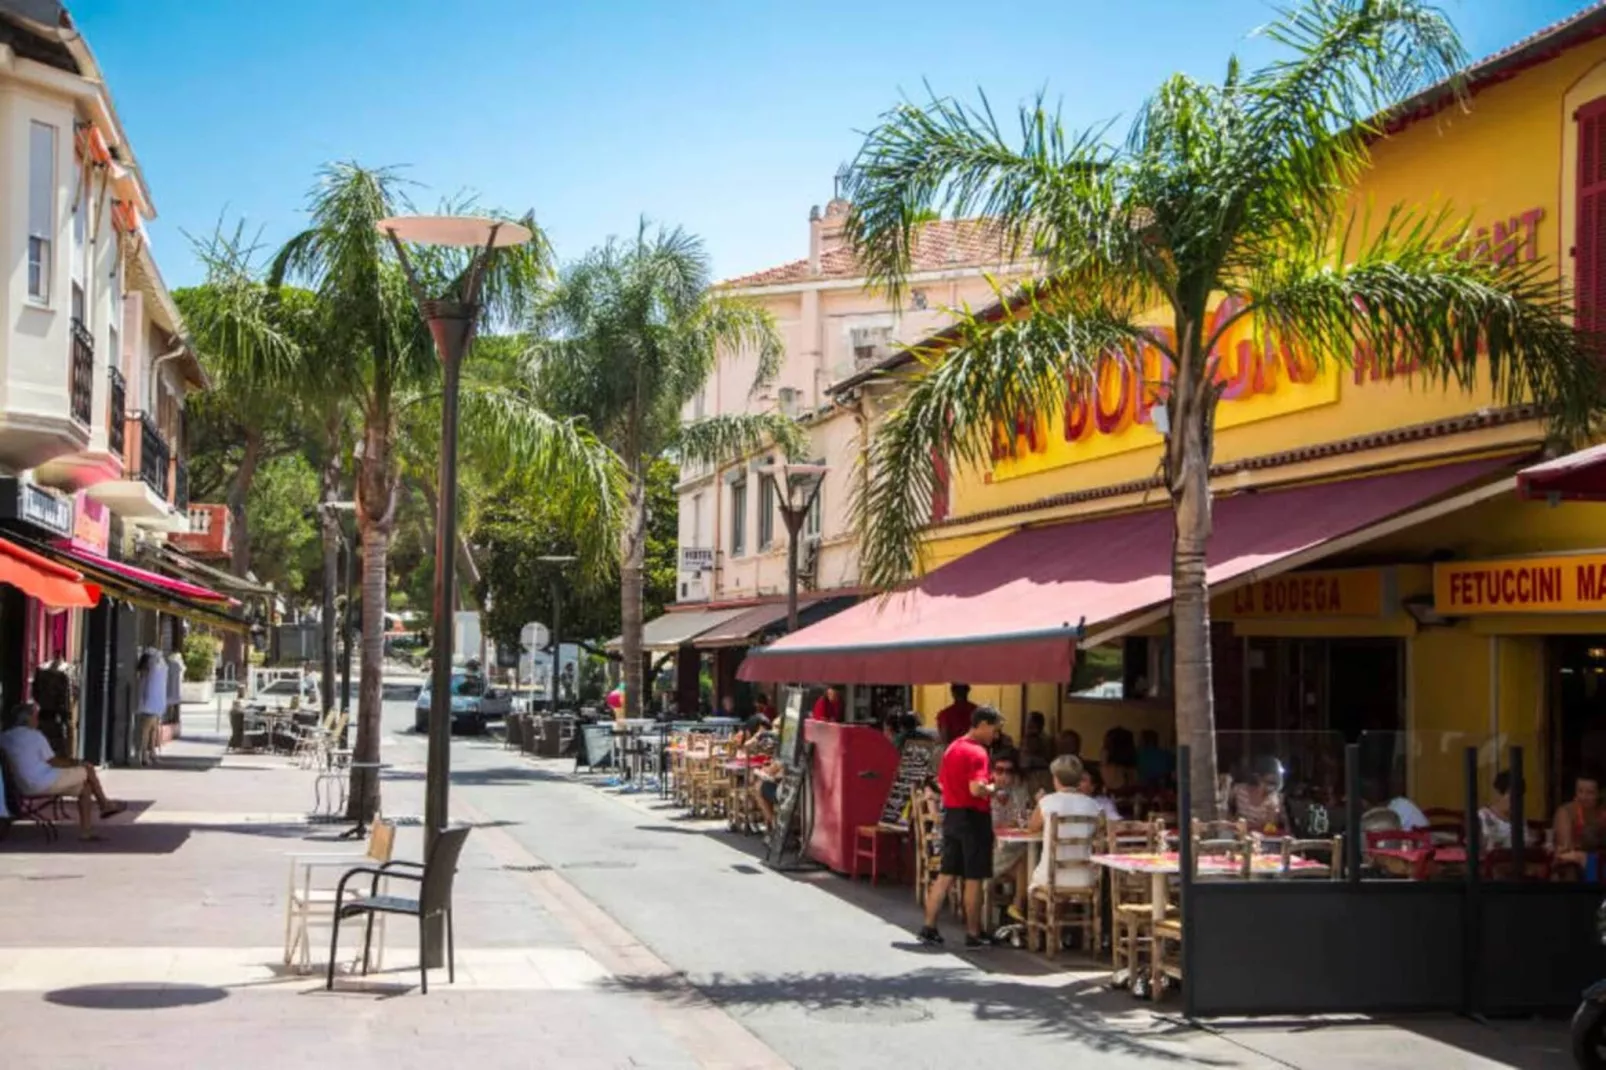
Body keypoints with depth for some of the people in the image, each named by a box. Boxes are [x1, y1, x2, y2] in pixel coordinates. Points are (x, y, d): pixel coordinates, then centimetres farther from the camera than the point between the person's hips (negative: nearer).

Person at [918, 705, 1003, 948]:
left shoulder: (952, 748, 11)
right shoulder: (976, 752, -17)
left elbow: (941, 781, 18)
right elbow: (977, 789, -27)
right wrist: (992, 789, -8)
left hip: (951, 815, 8)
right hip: (973, 818, -8)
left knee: (946, 875, 11)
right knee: (974, 879, 0)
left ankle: (929, 928, 10)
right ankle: (973, 935, 5)